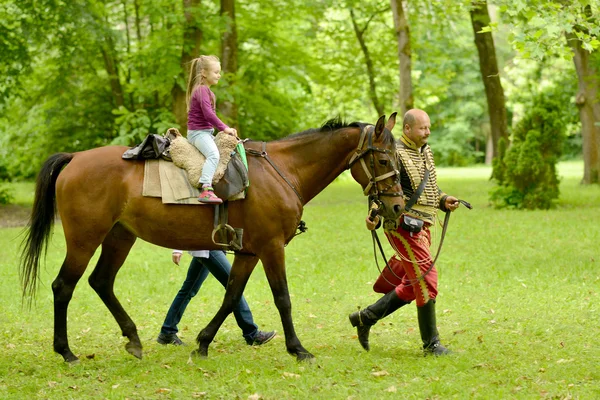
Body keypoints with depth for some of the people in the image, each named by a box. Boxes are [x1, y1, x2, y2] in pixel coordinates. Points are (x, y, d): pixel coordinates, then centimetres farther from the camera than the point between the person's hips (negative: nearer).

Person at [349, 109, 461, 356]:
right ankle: (431, 343, -1)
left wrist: (444, 200, 6)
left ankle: (366, 317, 25)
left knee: (411, 286, 13)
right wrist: (375, 214, -32)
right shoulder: (395, 154, -11)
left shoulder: (426, 152, 16)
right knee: (427, 281, -9)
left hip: (422, 226, 9)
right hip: (404, 225, -9)